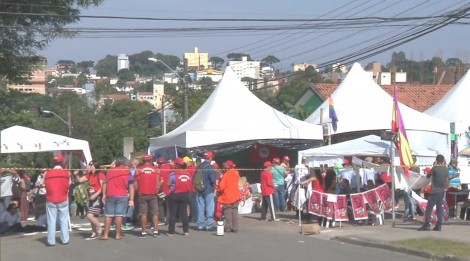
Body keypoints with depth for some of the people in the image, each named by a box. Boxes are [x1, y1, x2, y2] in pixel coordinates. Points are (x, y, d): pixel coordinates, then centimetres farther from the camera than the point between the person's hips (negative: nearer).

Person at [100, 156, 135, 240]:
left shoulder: (110, 171, 10)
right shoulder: (127, 172, 1)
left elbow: (104, 183, 8)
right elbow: (131, 186, -3)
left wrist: (104, 195, 13)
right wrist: (131, 199, -4)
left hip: (110, 196, 3)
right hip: (122, 196, -3)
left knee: (108, 215, 7)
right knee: (119, 215, -1)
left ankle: (105, 234, 7)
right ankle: (118, 235, 1)